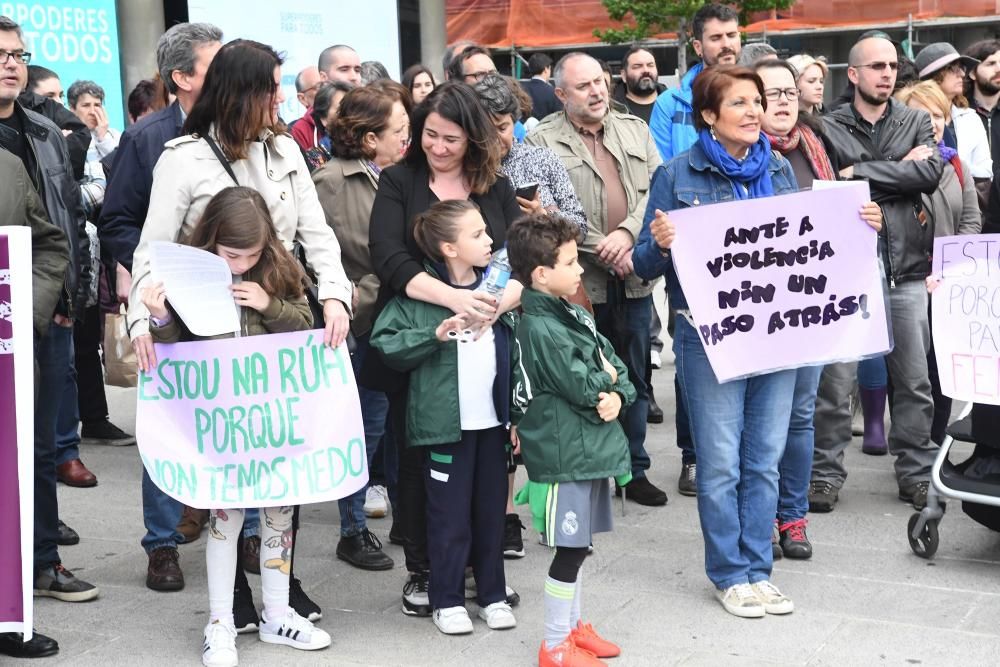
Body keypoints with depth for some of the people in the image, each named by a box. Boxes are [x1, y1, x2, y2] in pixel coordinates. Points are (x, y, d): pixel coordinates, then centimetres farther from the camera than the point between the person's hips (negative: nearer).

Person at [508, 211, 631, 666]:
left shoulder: (574, 314, 10)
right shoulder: (540, 328, -19)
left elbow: (616, 366, 10)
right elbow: (583, 386, -21)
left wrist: (618, 395, -10)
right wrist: (605, 377, -1)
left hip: (591, 448, 9)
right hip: (565, 454, -9)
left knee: (576, 545, 19)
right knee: (569, 548, -1)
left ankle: (572, 626, 33)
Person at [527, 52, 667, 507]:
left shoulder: (634, 130, 13)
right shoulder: (542, 141, -4)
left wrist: (628, 233, -13)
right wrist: (606, 252, -15)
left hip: (634, 279, 5)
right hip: (580, 282, -4)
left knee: (634, 379, 14)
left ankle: (635, 471, 26)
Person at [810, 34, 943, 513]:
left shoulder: (918, 123, 10)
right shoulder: (828, 128, 3)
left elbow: (930, 173, -8)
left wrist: (860, 174, -9)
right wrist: (899, 172, -10)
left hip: (906, 270, 3)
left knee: (914, 381, 9)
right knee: (834, 381, 1)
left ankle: (916, 473, 21)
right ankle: (825, 472, 13)